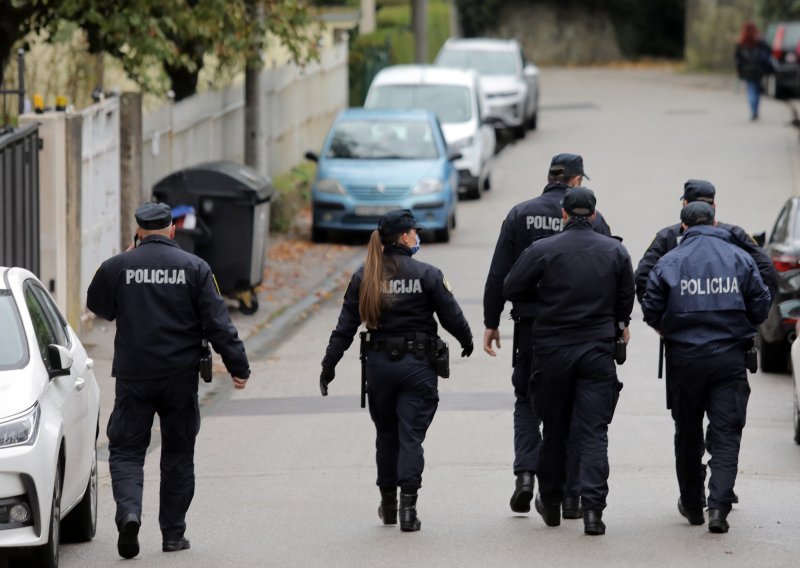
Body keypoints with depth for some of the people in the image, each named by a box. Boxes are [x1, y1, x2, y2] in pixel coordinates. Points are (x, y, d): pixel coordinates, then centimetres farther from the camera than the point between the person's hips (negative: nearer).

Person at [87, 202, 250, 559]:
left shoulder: (117, 267, -3)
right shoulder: (194, 268, -3)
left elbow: (96, 305, 16)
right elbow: (217, 323, -6)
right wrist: (238, 366, -1)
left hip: (133, 378, -1)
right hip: (181, 378, 1)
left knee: (126, 450, 5)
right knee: (178, 455, 11)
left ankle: (129, 512, -21)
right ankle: (173, 534, 14)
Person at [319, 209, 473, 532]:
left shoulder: (364, 277, 0)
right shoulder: (426, 275, -8)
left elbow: (346, 326, -1)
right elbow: (451, 316, -3)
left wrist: (329, 365, 3)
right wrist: (467, 342, 17)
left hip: (379, 365, 3)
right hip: (417, 365, -3)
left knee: (386, 435, 17)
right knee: (411, 436, -1)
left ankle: (388, 503, 25)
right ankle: (408, 506, -11)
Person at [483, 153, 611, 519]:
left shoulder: (520, 215, 1)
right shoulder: (591, 219, -2)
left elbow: (498, 275, 0)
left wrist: (491, 322, 6)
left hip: (530, 326, 1)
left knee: (527, 399, 15)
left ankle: (525, 471, -7)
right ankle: (570, 494, 6)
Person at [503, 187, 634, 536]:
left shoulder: (543, 250, -7)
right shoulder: (615, 251, 1)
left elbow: (511, 290, -2)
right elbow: (626, 298, 10)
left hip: (552, 349, 0)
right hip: (598, 349, 0)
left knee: (554, 429, 13)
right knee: (594, 431, -3)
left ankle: (550, 502, 26)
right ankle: (592, 508, -15)